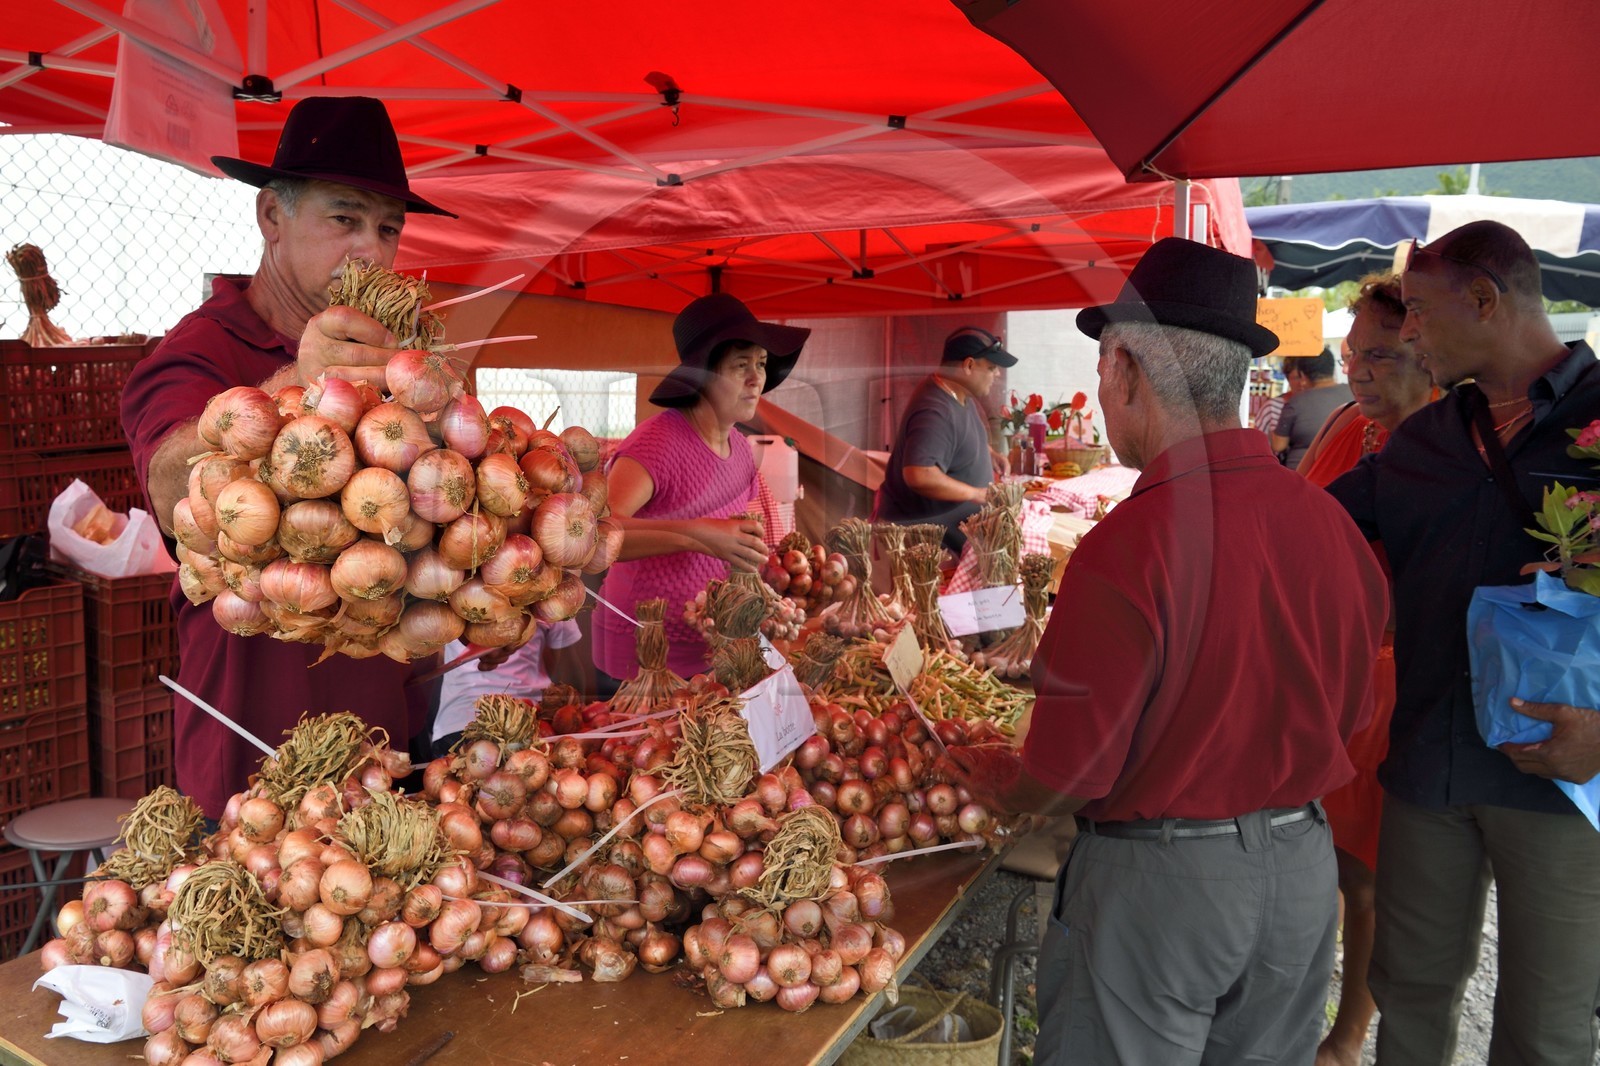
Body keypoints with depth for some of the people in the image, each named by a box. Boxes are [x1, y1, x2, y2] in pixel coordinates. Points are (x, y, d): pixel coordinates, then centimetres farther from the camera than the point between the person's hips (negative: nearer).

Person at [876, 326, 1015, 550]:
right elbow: (919, 476, -40)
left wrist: (988, 453, 5)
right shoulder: (935, 412, -29)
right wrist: (977, 494, -29)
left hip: (952, 520, 10)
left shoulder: (961, 394, 3)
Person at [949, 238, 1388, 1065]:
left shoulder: (1127, 546, -26)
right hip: (1303, 870, 6)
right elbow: (1349, 710, 7)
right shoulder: (1329, 520, -6)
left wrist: (991, 779, 1)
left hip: (1159, 880, -6)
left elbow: (1067, 776, -20)